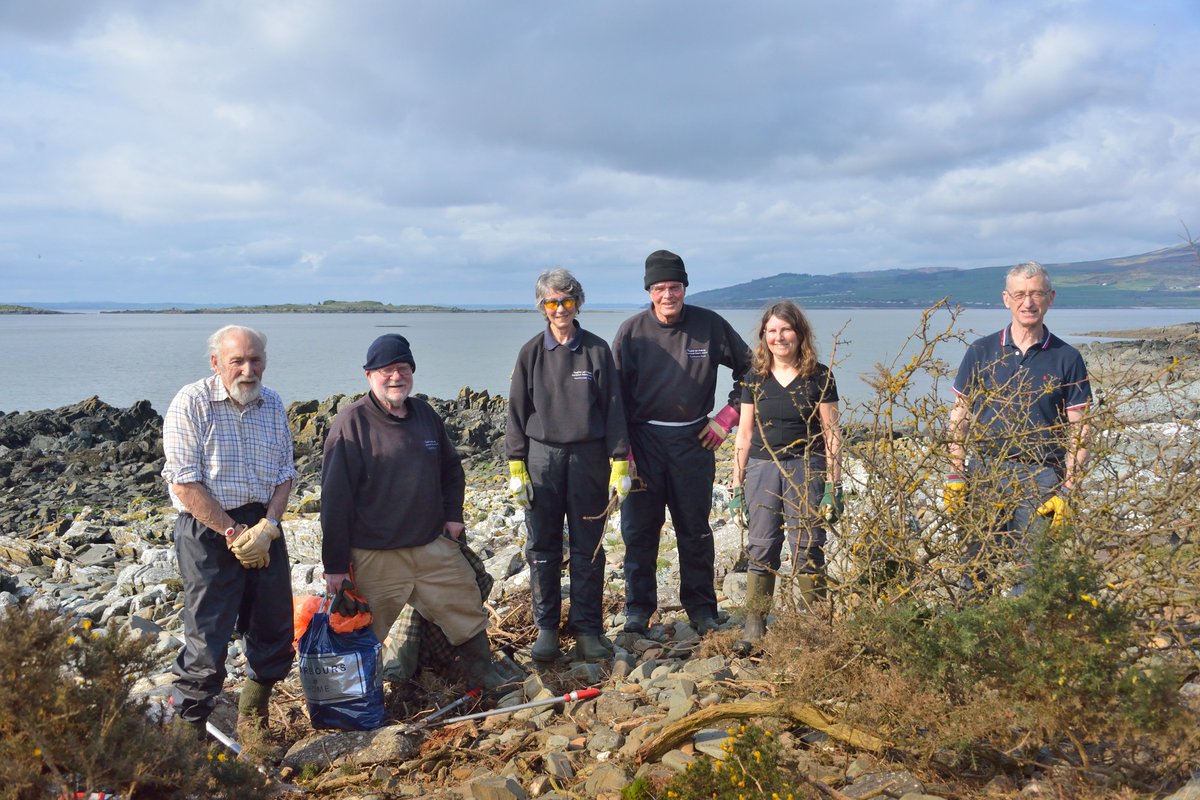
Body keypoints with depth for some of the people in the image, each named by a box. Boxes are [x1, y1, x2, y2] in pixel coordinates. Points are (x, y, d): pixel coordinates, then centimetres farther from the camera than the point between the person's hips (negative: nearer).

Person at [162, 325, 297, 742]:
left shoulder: (272, 405, 6)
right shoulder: (191, 403, -10)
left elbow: (285, 474, 7)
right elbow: (186, 484, -14)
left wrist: (266, 527, -9)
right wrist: (232, 533, -14)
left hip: (264, 529, 6)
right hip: (209, 531, -5)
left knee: (275, 633, 12)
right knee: (207, 639, -4)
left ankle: (252, 721, 32)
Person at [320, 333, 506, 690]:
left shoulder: (425, 414, 8)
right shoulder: (351, 423, -11)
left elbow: (451, 469, 22)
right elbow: (335, 497, -12)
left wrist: (453, 514, 9)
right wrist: (335, 564, -12)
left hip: (435, 545, 6)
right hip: (375, 557, -5)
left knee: (467, 609, 13)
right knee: (369, 634, 5)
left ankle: (481, 668, 34)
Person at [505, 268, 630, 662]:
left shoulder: (597, 349, 1)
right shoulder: (531, 353, 2)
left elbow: (613, 408, 1)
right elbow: (517, 410, 5)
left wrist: (620, 464, -3)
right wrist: (516, 467, 0)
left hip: (588, 458, 0)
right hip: (542, 457, 1)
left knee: (588, 548, 5)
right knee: (542, 548, 6)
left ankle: (586, 629, 16)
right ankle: (546, 628, 17)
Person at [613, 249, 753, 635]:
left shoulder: (710, 325, -3)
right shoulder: (632, 330, -5)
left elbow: (750, 369, 7)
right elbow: (617, 393, -2)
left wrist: (728, 416, 0)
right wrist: (621, 449, -8)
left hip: (693, 440, 1)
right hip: (643, 440, 0)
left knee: (695, 530, 9)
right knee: (639, 529, 5)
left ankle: (702, 608, 22)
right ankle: (638, 607, 19)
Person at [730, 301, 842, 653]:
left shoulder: (819, 377, 0)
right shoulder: (755, 378, 9)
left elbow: (831, 433, 0)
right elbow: (745, 433, 11)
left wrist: (834, 485, -4)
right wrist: (737, 483, 8)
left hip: (806, 469, -2)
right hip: (762, 468, 3)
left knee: (807, 548, 0)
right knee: (761, 547, 3)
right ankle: (754, 625, 11)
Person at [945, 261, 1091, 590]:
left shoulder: (1067, 358, 3)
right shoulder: (981, 352, 5)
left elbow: (1079, 432, 4)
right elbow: (959, 418, 8)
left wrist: (1066, 491, -4)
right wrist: (955, 475, 0)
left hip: (1039, 478, -1)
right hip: (983, 473, 1)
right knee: (975, 571, 6)